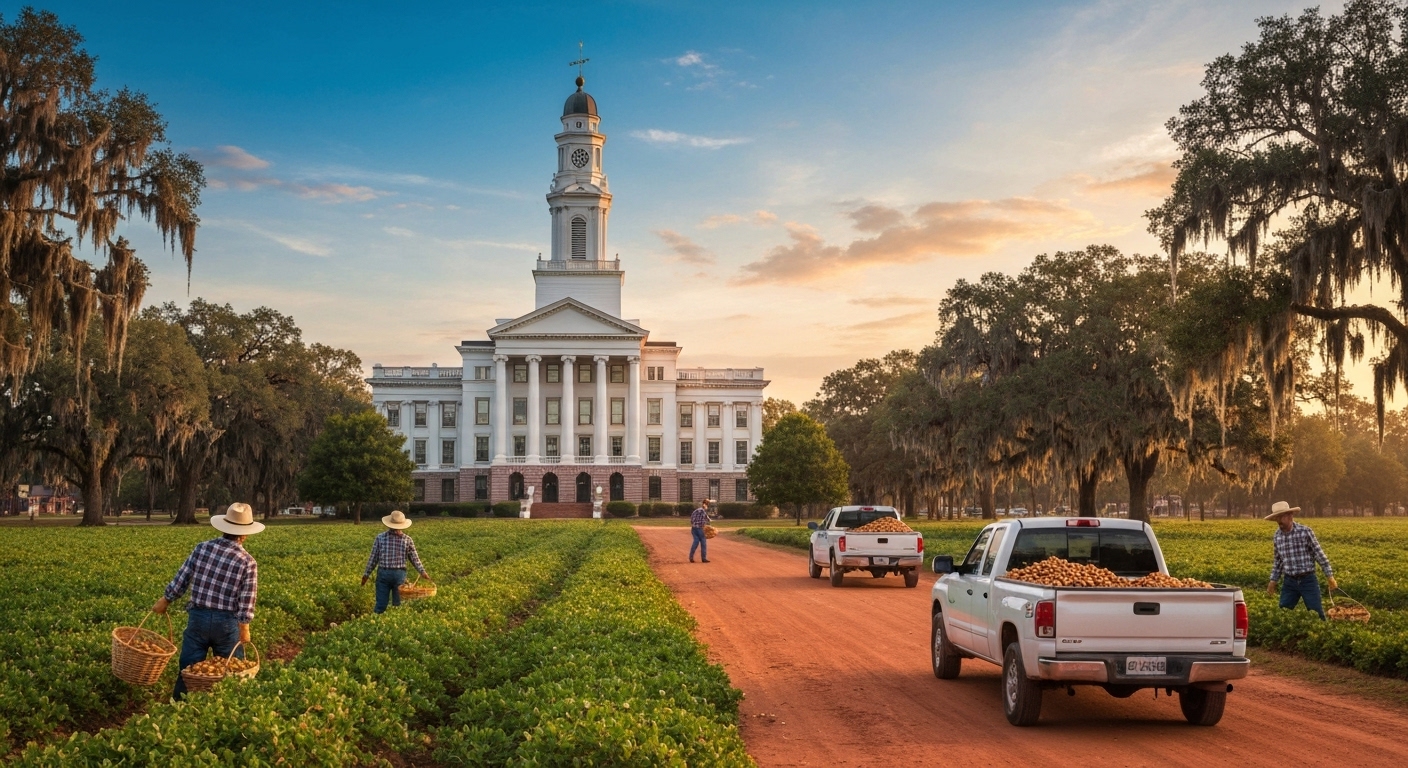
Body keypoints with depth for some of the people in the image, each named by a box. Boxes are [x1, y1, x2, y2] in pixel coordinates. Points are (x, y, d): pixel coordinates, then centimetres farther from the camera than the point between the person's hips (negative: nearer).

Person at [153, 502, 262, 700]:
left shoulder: (202, 548, -4)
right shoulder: (247, 562, -11)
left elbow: (181, 579, 3)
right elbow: (246, 602, -11)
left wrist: (165, 600, 17)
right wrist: (244, 628, -1)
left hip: (197, 617, 2)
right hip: (226, 622, -2)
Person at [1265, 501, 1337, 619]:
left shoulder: (1305, 532, -11)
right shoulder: (1277, 536, 4)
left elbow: (1319, 553, -7)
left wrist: (1330, 576, -7)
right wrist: (1273, 580, 13)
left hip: (1308, 580, -4)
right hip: (1289, 582, 4)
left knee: (1317, 614, -1)